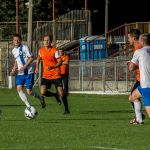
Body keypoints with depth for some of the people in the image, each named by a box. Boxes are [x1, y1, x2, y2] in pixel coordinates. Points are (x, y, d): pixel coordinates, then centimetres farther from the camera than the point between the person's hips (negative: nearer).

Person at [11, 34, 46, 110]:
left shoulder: (24, 48, -10)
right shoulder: (13, 51, 11)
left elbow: (31, 58, -11)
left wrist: (24, 67, -18)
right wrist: (14, 68, 9)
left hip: (28, 72, -6)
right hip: (19, 73, 6)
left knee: (29, 91, -7)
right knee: (19, 89, -13)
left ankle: (40, 97, 23)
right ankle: (28, 106, -8)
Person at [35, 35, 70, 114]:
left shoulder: (54, 51, -8)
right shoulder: (41, 51, 5)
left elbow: (60, 62, -11)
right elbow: (38, 59, 26)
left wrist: (52, 67, -25)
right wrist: (37, 67, 14)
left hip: (56, 75, -3)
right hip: (46, 76, 3)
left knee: (61, 93, -8)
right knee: (43, 92, -16)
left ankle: (66, 109, 11)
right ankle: (55, 95, 15)